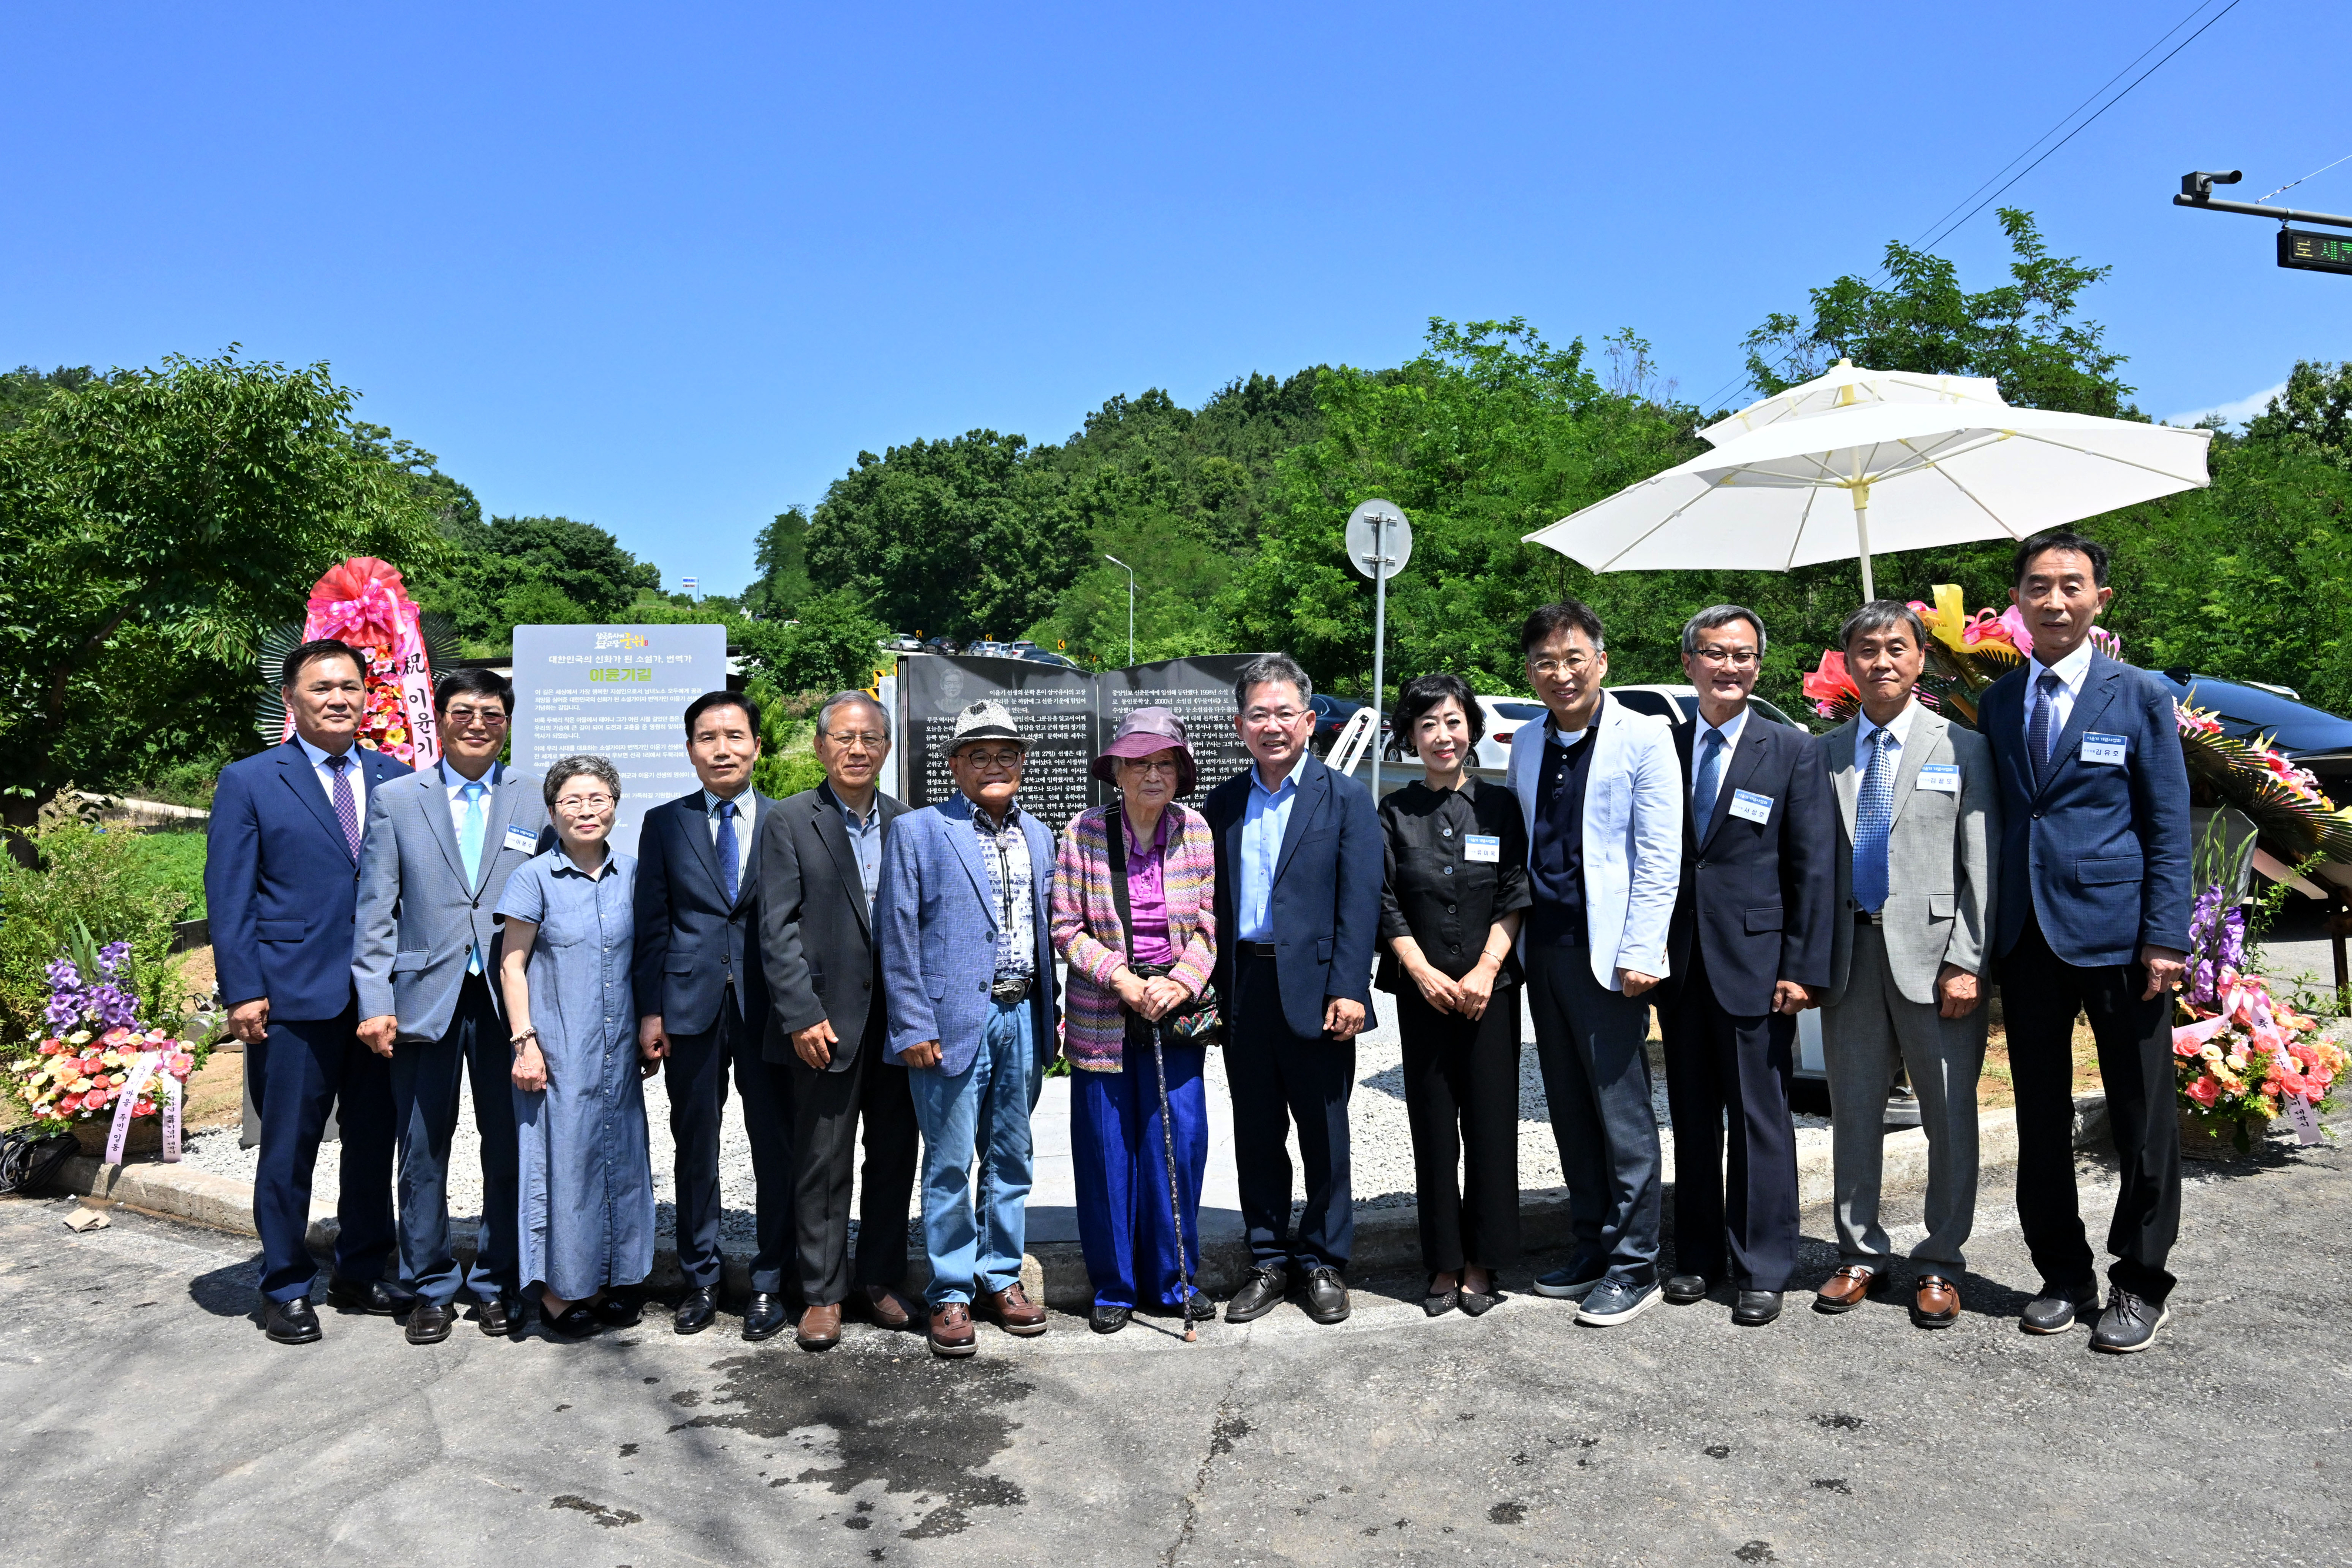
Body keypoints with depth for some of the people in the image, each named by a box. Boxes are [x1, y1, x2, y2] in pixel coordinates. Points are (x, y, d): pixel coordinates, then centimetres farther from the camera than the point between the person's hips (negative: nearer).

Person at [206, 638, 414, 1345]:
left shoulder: (394, 778, 9)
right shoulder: (249, 782, 1)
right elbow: (228, 897, -2)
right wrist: (242, 993, -9)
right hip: (294, 997, -3)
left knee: (374, 1143, 12)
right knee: (288, 1149, 6)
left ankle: (360, 1273, 28)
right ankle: (285, 1289, 22)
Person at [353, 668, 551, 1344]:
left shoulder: (537, 800, 6)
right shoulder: (394, 800, 6)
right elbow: (376, 911, 3)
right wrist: (375, 1003, -4)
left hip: (508, 999, 0)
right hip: (424, 999, 0)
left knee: (510, 1150, 7)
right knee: (423, 1153, 7)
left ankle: (498, 1286, 22)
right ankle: (430, 1289, 22)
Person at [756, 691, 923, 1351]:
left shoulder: (908, 824, 10)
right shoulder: (788, 822, -1)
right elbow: (777, 929, -6)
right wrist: (803, 1016, -13)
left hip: (899, 1021, 4)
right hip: (825, 1024, -3)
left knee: (894, 1159, 11)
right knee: (822, 1165, 5)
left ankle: (881, 1280, 26)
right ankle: (822, 1293, 18)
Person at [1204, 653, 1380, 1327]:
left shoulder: (1346, 799, 0)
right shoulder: (1221, 804, 10)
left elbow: (1359, 902, -7)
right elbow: (1210, 901, 9)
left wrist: (1348, 990, -15)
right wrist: (1207, 989, 2)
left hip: (1314, 990, -3)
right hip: (1241, 989, 3)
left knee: (1324, 1135, 8)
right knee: (1256, 1135, 12)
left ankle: (1323, 1262, 23)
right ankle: (1269, 1261, 25)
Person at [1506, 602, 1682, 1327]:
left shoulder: (1644, 738, -6)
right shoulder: (1525, 746, 12)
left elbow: (1660, 857, -9)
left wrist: (1640, 955, -14)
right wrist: (1513, 938, 9)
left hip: (1606, 953, -6)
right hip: (1543, 948, 6)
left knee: (1622, 1112, 0)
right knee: (1569, 1110, 13)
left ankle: (1634, 1267, 12)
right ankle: (1591, 1247, 26)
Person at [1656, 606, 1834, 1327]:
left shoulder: (1793, 751, 0)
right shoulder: (1663, 747, 7)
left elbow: (1813, 867, -3)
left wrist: (1803, 967, -9)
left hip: (1755, 962, -3)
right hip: (1678, 962, 3)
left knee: (1760, 1120, 3)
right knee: (1691, 1117, 12)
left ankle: (1762, 1269, 15)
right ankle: (1699, 1255, 24)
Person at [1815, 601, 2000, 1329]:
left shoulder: (1962, 749, 3)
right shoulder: (1826, 753, 10)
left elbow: (1982, 866, -2)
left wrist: (1966, 962, -11)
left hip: (1931, 950, -2)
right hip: (1850, 950, 3)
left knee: (1950, 1114, 4)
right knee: (1853, 1111, 10)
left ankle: (1939, 1264, 18)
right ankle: (1862, 1255, 23)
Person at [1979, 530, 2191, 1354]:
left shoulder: (2139, 697, -1)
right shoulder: (1997, 702, 8)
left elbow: (2169, 826, -3)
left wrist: (2166, 936, -10)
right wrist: (1984, 932, 5)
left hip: (2115, 936, -3)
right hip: (2027, 938, 3)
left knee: (2143, 1121, 5)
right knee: (2040, 1119, 11)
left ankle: (2140, 1284, 21)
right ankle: (2063, 1276, 25)